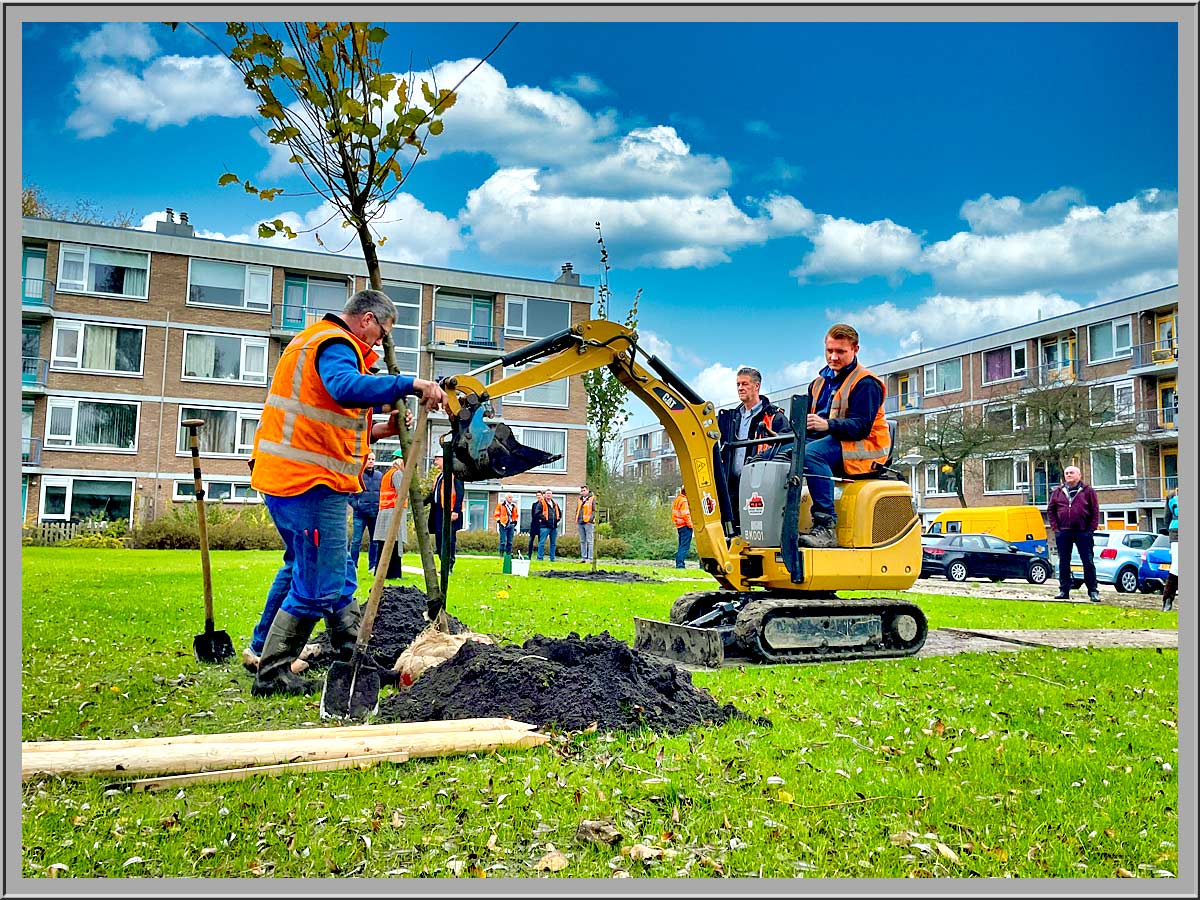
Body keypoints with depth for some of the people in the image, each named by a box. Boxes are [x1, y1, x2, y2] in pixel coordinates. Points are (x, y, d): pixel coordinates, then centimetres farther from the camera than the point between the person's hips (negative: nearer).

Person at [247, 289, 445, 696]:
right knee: (319, 585, -3)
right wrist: (411, 384, -38)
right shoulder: (334, 344, -11)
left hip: (284, 477, 12)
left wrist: (377, 430, 18)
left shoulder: (313, 340, 22)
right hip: (311, 481, -12)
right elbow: (348, 388, -36)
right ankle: (272, 674, 6)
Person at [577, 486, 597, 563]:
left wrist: (591, 518, -18)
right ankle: (583, 557, 14)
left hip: (588, 522, -7)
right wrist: (576, 518, 13)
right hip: (580, 523, 7)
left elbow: (594, 510, -7)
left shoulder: (592, 499, -2)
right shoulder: (580, 499, 18)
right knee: (582, 541, 10)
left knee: (589, 541, -6)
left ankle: (590, 558, -6)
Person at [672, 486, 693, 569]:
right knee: (685, 546, -9)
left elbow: (674, 514, 20)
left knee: (681, 546, 15)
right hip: (685, 526, -10)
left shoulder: (677, 500, 16)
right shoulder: (684, 501, -14)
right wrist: (690, 524, -13)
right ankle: (680, 564, -14)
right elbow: (685, 514, -20)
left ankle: (678, 564, 15)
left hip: (679, 526, 10)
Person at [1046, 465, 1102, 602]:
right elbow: (1050, 510, 12)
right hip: (1063, 533, 3)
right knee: (1063, 563, 7)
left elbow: (1095, 511, 2)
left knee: (1088, 563, -1)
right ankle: (1064, 590, 13)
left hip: (1083, 532, -3)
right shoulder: (1057, 492, 10)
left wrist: (1091, 529, -5)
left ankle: (1093, 591, 4)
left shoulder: (1088, 491, 3)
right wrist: (1055, 527, 2)